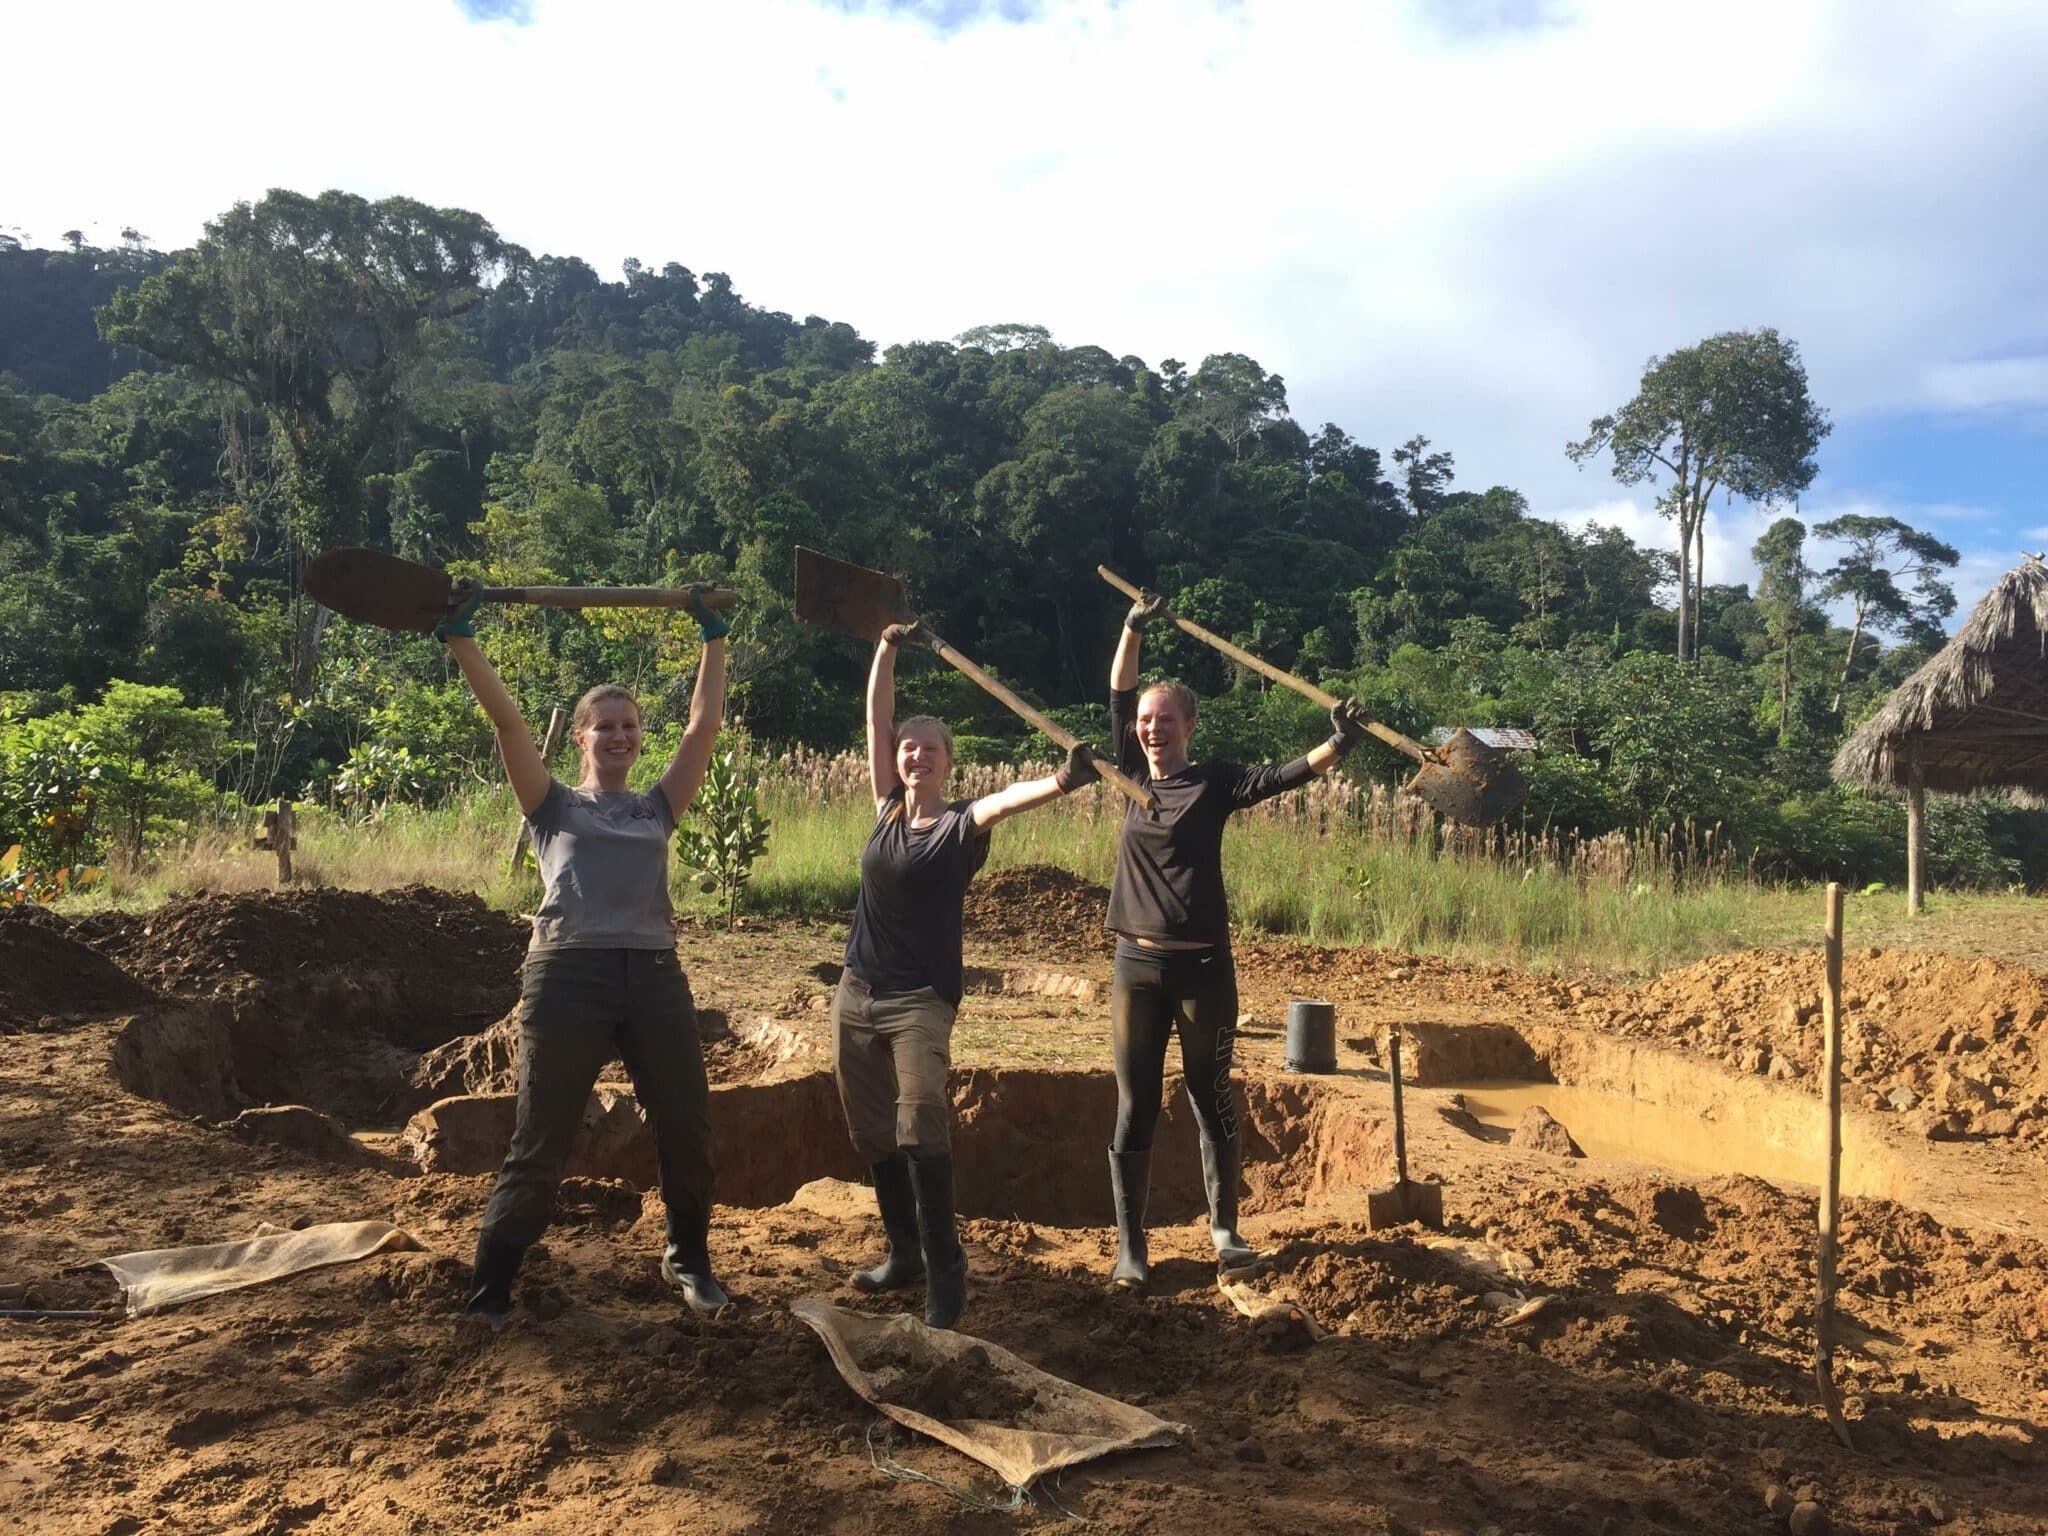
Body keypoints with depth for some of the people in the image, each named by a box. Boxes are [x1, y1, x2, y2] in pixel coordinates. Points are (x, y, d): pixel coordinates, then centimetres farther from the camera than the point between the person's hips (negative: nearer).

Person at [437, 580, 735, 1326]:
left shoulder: (657, 808, 16)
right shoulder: (554, 805, 10)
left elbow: (705, 722, 14)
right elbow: (506, 720, 2)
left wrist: (714, 637, 16)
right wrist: (461, 638, -2)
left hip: (654, 977, 3)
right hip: (569, 977, -3)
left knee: (687, 1133, 9)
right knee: (539, 1146, 2)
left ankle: (688, 1259, 32)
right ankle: (488, 1292, 17)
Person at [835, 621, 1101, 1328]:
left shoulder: (960, 824, -5)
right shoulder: (887, 809, 8)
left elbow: (1006, 798, -27)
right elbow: (875, 717, 5)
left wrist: (1059, 782, -45)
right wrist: (887, 648, -2)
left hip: (921, 1000, -5)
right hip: (857, 995, 6)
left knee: (921, 1126, -20)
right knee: (874, 1136, 11)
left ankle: (945, 1269, -9)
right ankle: (904, 1252, 26)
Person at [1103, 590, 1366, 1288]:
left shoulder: (1214, 782, -1)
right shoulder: (1133, 774, 8)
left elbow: (1283, 776, -14)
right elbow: (1117, 699, 6)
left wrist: (1338, 745, -28)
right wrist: (1134, 629, 0)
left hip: (1203, 966, -3)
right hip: (1136, 965, 3)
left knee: (1211, 1100, 8)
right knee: (1134, 1108, 4)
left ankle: (1224, 1229, 24)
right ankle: (1129, 1249, 11)